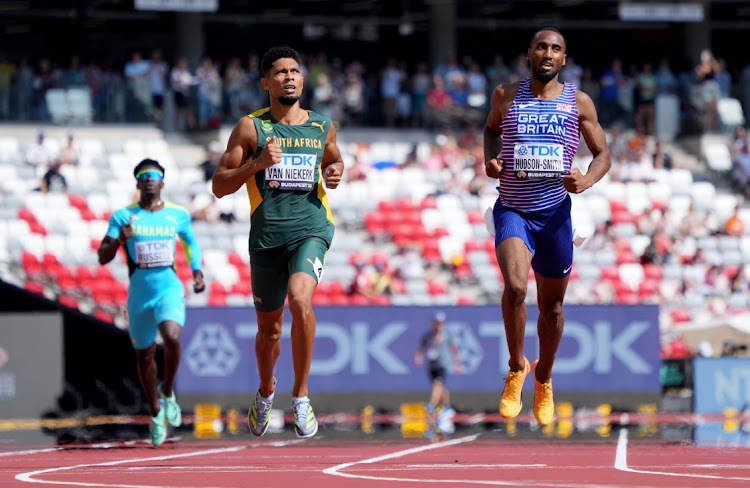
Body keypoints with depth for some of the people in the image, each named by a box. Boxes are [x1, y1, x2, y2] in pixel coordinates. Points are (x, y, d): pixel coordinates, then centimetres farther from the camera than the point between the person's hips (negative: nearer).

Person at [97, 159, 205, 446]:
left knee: (172, 338, -28)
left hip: (170, 290, -1)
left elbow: (191, 242, 23)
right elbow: (103, 257, -4)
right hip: (139, 295, 1)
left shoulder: (178, 215, 4)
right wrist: (119, 240, -23)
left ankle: (167, 392, -3)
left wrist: (197, 271, 8)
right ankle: (156, 414, 32)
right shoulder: (123, 216, -1)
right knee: (144, 356, 10)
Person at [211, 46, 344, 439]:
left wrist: (335, 171, 7)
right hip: (266, 235, 0)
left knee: (300, 299, -28)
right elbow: (219, 186, 0)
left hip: (310, 229, 0)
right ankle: (265, 392, 42)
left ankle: (301, 395, -17)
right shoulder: (251, 127, 2)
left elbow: (334, 159, 32)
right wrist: (257, 164, -15)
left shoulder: (322, 127, 10)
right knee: (269, 328, 11)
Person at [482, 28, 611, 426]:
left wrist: (587, 180, -16)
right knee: (515, 285, -26)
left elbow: (603, 155, 6)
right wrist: (490, 161, 1)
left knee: (551, 305, 11)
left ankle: (543, 381, 35)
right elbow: (491, 128, 22)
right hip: (511, 210, -1)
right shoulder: (506, 95, 2)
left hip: (555, 213, 1)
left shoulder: (578, 103, 1)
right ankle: (516, 368, -5)